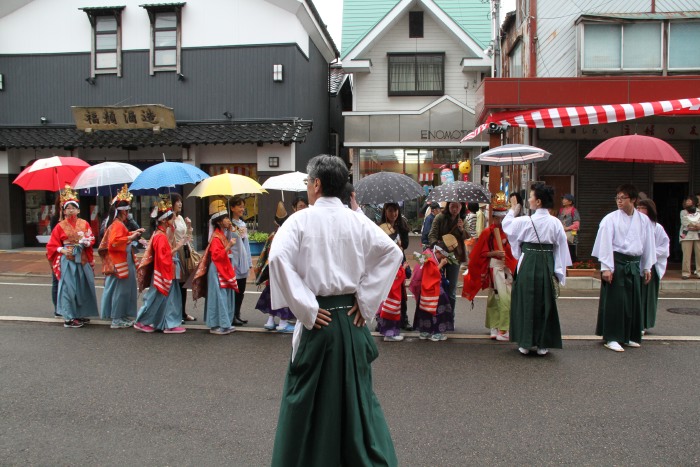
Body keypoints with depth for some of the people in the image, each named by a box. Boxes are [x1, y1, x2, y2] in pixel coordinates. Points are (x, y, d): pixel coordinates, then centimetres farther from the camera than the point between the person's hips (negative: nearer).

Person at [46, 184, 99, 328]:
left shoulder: (84, 223, 7)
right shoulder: (60, 226, 1)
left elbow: (92, 239, 3)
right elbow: (52, 245, 2)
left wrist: (85, 241, -18)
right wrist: (62, 250, -15)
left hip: (83, 260, 3)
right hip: (67, 260, -3)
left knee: (83, 286, 8)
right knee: (68, 287, -4)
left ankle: (81, 314, 21)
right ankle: (69, 318, 2)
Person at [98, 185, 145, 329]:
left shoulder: (119, 224, 14)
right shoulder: (117, 225, -17)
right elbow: (115, 242, -28)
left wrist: (133, 233, 20)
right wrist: (130, 237, -25)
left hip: (124, 262, 11)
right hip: (119, 264, -11)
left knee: (126, 290, 15)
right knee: (120, 290, -4)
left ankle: (122, 317, 23)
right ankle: (116, 319, 4)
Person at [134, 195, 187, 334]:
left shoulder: (161, 234, 11)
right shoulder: (161, 236, -19)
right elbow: (164, 256, -23)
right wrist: (177, 247, -19)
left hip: (166, 272, 10)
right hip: (162, 272, -10)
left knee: (170, 298, 10)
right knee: (156, 298, 1)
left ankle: (170, 325, 15)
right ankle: (141, 322, 14)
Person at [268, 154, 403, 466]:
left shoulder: (300, 220, -8)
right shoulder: (357, 221, 1)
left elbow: (278, 258, -21)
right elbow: (392, 253, -5)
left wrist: (306, 309, -15)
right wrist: (366, 301, -2)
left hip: (319, 320, -3)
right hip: (352, 319, 4)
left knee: (308, 399, 12)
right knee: (357, 393, 17)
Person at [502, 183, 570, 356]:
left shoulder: (524, 221, -12)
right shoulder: (555, 223, -3)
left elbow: (506, 225, 6)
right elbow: (561, 248, 2)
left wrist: (512, 210, 23)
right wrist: (559, 272, 10)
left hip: (528, 265, -3)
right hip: (547, 265, 3)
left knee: (525, 303, 8)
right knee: (545, 303, 12)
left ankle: (525, 344, 13)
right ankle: (543, 345, 18)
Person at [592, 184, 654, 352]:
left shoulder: (643, 220, 6)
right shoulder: (610, 219, -6)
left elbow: (648, 244, 13)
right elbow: (605, 244, -8)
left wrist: (647, 267, 12)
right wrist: (606, 267, -13)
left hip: (634, 265, 5)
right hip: (616, 263, -5)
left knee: (634, 301, 11)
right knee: (615, 301, -4)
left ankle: (629, 336, 26)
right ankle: (611, 338, 6)